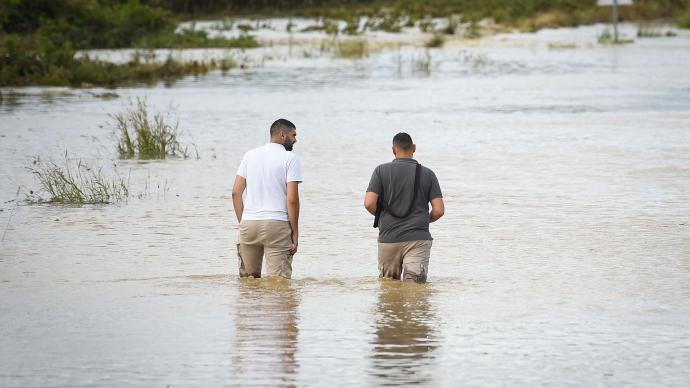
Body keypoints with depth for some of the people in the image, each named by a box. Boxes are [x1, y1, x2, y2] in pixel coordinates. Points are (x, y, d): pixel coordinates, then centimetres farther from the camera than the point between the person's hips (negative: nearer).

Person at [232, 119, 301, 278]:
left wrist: (242, 222, 15)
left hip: (248, 223, 4)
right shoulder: (290, 158, -2)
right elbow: (292, 199, -8)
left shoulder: (250, 155, 12)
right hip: (276, 224, -4)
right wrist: (295, 232, -2)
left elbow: (236, 192, 9)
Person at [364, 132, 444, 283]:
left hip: (389, 238, 0)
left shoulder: (381, 171, 3)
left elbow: (369, 203, -7)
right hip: (418, 239, 0)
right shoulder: (427, 174, 6)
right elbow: (439, 210, 1)